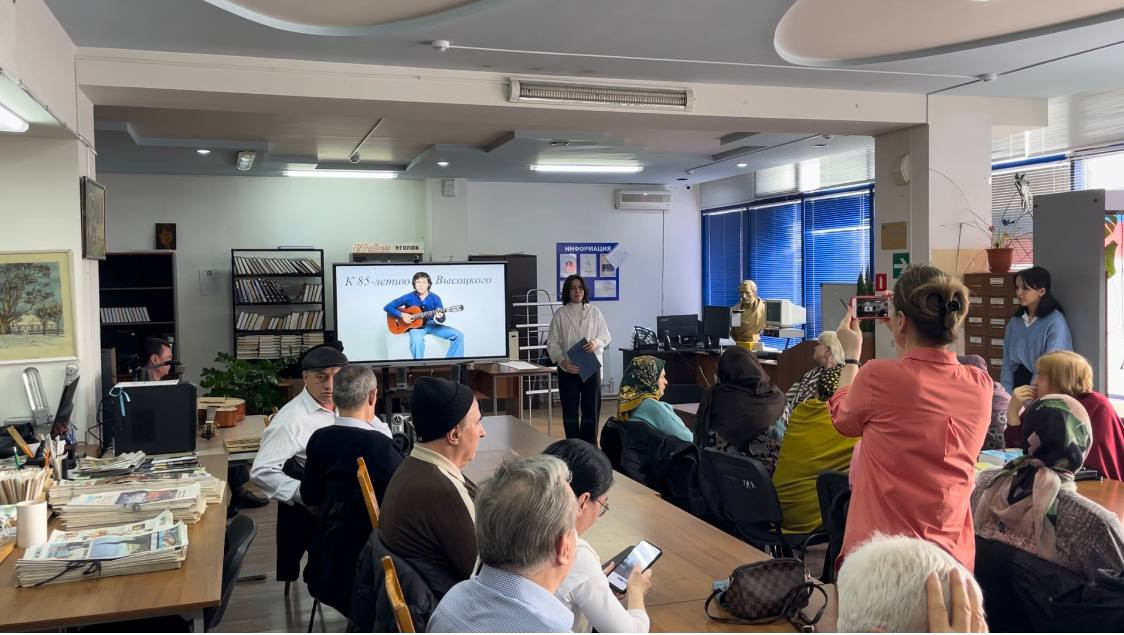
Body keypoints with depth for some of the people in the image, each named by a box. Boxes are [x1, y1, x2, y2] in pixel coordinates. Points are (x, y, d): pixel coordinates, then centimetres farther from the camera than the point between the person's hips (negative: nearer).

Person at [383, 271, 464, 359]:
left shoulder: (435, 298, -3)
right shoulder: (409, 298, -8)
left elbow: (442, 319, -4)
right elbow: (387, 307, -4)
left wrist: (439, 317, -28)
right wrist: (401, 315, -18)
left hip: (431, 324, 3)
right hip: (415, 326, -3)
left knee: (458, 335, -12)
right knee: (417, 340, -41)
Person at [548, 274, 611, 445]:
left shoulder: (594, 312, 4)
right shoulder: (560, 314, 0)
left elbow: (606, 336, 7)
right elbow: (552, 343, -2)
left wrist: (596, 342, -16)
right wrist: (562, 361, -18)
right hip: (568, 369, -1)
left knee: (591, 409, 4)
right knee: (570, 411, 4)